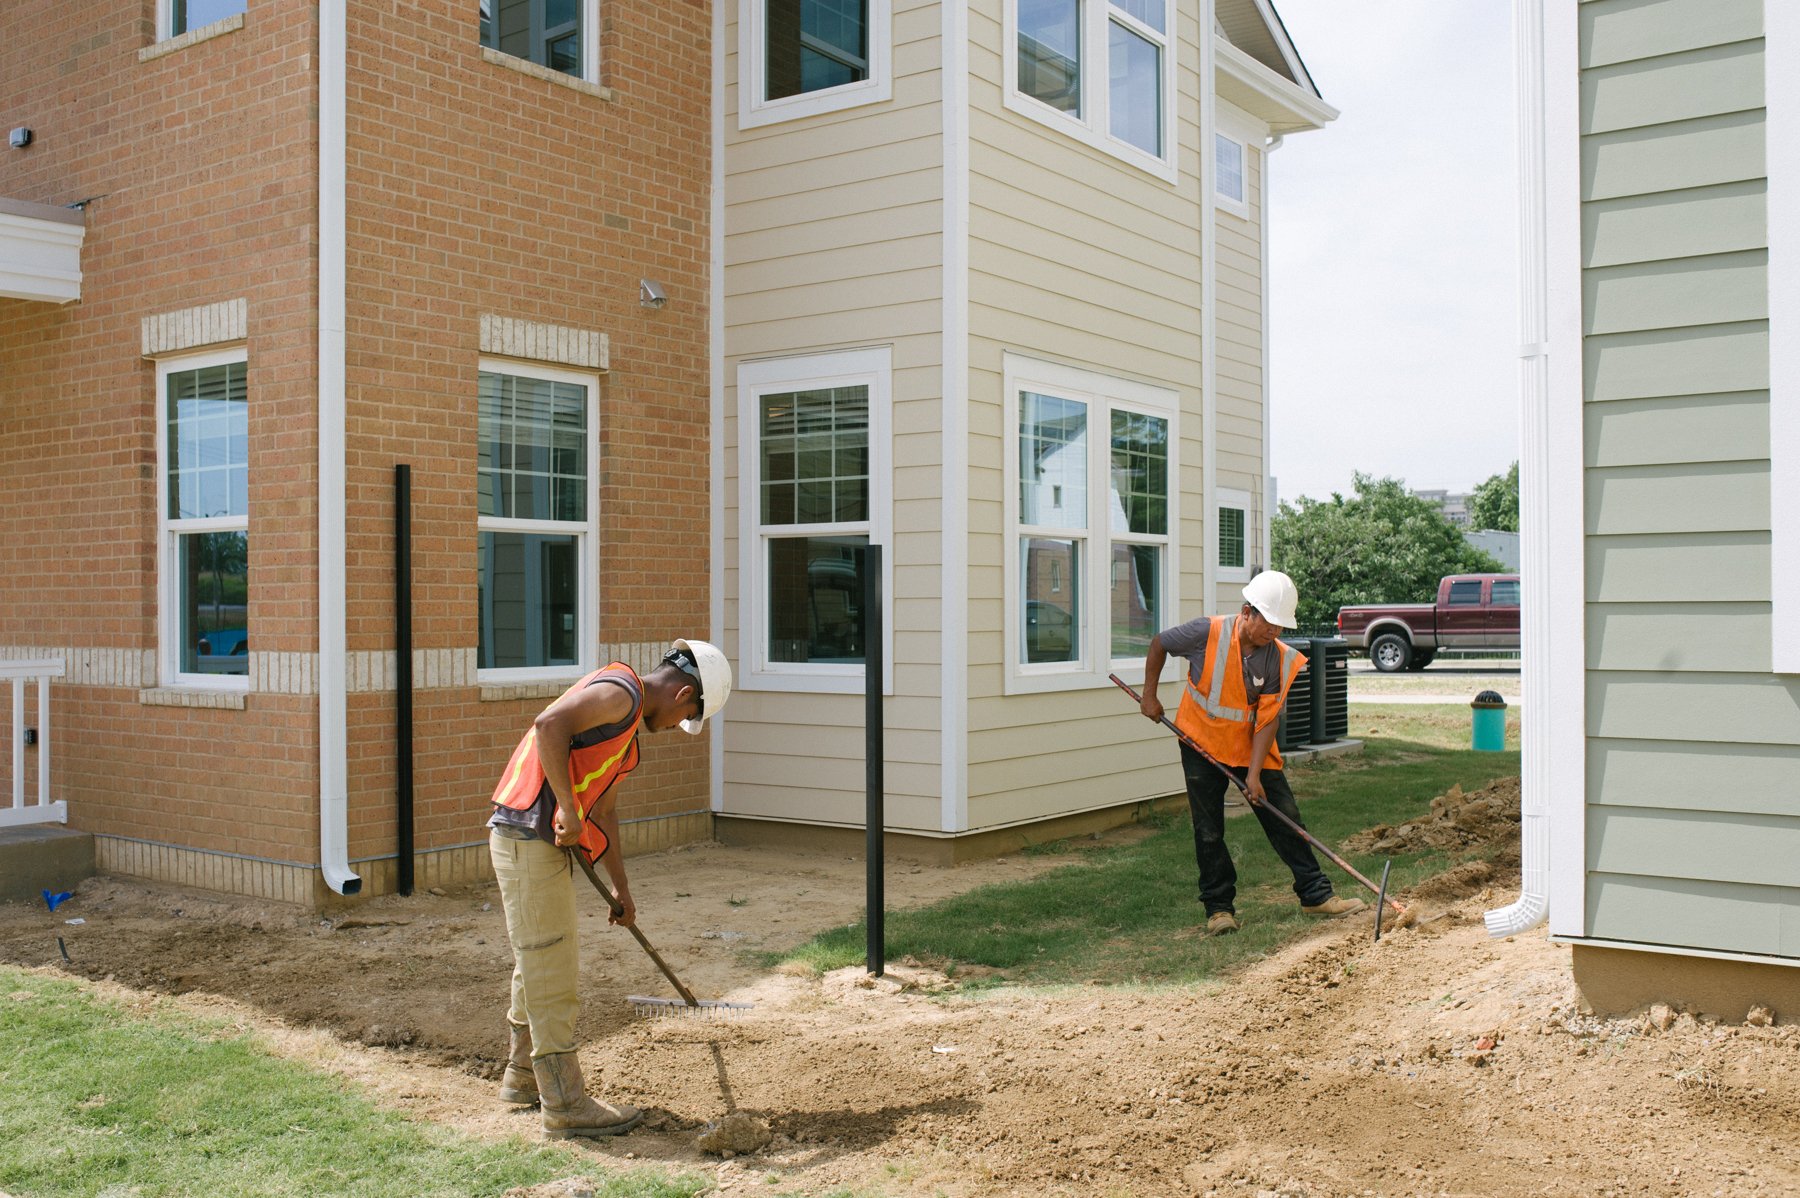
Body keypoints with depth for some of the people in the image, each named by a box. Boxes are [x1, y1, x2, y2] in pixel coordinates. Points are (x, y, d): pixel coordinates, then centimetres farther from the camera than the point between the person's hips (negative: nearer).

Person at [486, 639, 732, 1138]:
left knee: (540, 966, 21)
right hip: (530, 838, -10)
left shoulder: (629, 718, 21)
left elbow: (604, 809, 25)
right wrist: (569, 810, -25)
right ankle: (566, 1106, 3)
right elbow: (549, 725, -28)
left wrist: (621, 887, 27)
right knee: (551, 972, -4)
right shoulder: (621, 692, -11)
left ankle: (524, 1075, 35)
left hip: (545, 843, 10)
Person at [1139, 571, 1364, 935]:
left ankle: (1316, 895, 15)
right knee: (1209, 833, 2)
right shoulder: (1207, 633, -21)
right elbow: (1159, 645, -3)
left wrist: (1254, 774, -19)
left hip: (1252, 747, 2)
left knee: (1286, 820, 4)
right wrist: (1149, 696, -1)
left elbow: (1267, 720, -14)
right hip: (1202, 745, -2)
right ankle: (1219, 907, 13)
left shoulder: (1281, 659, -15)